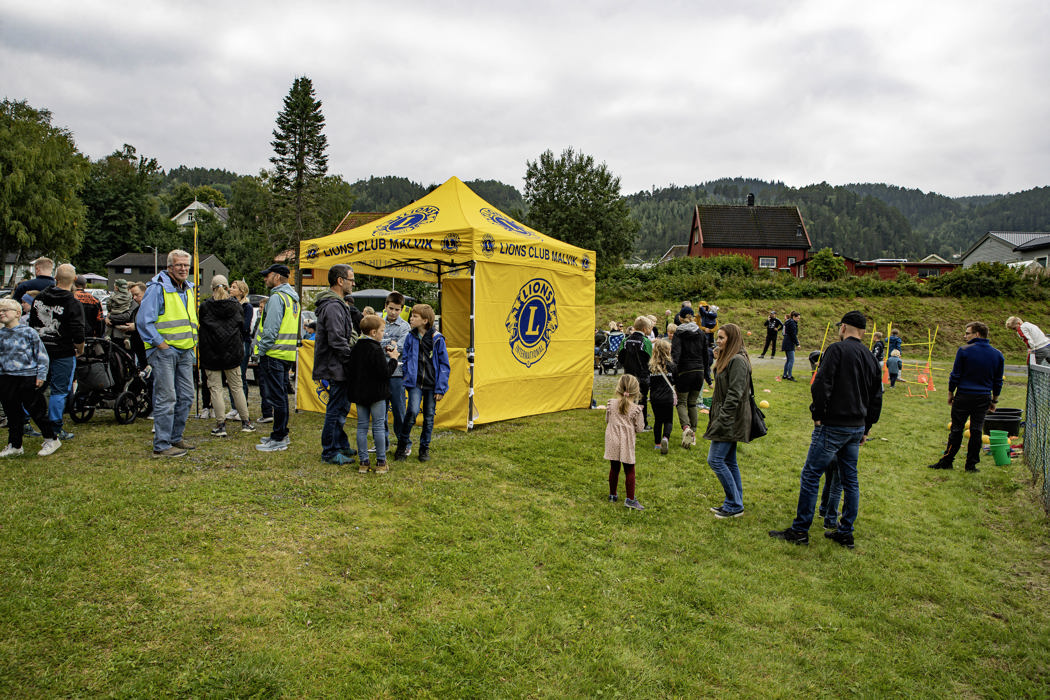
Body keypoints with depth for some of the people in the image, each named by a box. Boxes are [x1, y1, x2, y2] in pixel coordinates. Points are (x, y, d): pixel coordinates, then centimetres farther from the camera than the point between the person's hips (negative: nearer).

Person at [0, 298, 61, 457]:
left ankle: (51, 439, 14)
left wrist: (41, 375, -7)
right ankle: (14, 445, 22)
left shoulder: (28, 332, -6)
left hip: (28, 377, -5)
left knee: (36, 411, 1)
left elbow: (42, 355, -3)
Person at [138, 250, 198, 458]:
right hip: (164, 351, -8)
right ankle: (161, 446, 0)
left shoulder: (188, 289, 15)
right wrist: (160, 343, -15)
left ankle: (176, 438, 25)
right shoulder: (157, 288, -9)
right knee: (166, 398, -7)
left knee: (186, 396, 12)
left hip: (185, 352, 8)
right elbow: (143, 321, -14)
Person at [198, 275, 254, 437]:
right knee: (236, 387, 10)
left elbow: (201, 328, 2)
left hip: (211, 354, -2)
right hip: (232, 353, 2)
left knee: (215, 388, 3)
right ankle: (246, 422, 13)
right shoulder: (236, 305, 1)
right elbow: (242, 325, 10)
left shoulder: (205, 306, -6)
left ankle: (220, 425, 1)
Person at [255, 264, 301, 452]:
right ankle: (281, 434, 25)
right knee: (281, 396, 16)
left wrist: (262, 350, -11)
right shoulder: (293, 298, 17)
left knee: (276, 397, -5)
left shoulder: (277, 297, -13)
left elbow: (271, 329, -18)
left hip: (274, 355, -10)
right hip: (288, 355, 10)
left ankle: (279, 439, 0)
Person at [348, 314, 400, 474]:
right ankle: (381, 462, 8)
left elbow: (350, 370, 11)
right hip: (376, 394, -6)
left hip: (359, 393, 6)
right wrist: (393, 359, -6)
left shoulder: (356, 348, 6)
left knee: (362, 426, 9)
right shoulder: (377, 350, -17)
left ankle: (364, 462, 11)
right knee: (378, 426, 2)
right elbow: (385, 372, -19)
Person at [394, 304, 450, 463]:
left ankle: (424, 448, 24)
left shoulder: (437, 339, -6)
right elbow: (405, 360, 13)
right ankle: (403, 444, 2)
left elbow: (444, 366, -2)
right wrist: (408, 376, 3)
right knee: (413, 411, -17)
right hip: (415, 383, 0)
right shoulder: (410, 338, 2)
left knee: (429, 417, 7)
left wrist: (440, 388, -5)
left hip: (432, 384, 0)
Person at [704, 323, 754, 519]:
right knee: (729, 461, 14)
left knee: (715, 459, -8)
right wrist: (717, 418, 19)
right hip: (727, 420, 10)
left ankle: (734, 505, 2)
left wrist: (721, 420, -22)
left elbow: (734, 394, -22)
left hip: (730, 420, -10)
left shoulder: (738, 361, -17)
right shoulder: (727, 359, 15)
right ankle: (735, 503, 22)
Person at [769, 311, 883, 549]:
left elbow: (821, 384, -20)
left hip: (833, 426, -8)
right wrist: (866, 428, 23)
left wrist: (818, 415, -8)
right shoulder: (871, 358, 12)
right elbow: (876, 398, 17)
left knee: (810, 475, -1)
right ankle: (846, 533, 22)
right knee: (850, 479, 14)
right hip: (857, 428, 8)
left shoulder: (837, 349, -11)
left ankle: (800, 530, 4)